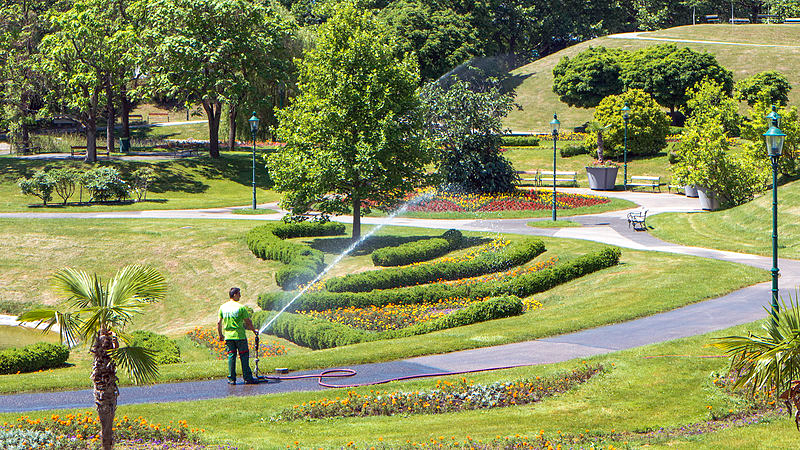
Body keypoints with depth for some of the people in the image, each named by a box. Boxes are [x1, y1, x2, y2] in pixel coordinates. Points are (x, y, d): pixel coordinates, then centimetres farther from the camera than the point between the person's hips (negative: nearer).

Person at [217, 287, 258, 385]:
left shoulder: (223, 307, 4)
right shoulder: (240, 307, -9)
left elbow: (219, 323, 6)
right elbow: (248, 322, -3)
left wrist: (220, 335, 18)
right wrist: (254, 330, 12)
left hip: (228, 336, 4)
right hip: (240, 336, -4)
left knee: (231, 357, 7)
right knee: (244, 356, 3)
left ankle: (231, 379, 5)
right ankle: (247, 378, 3)